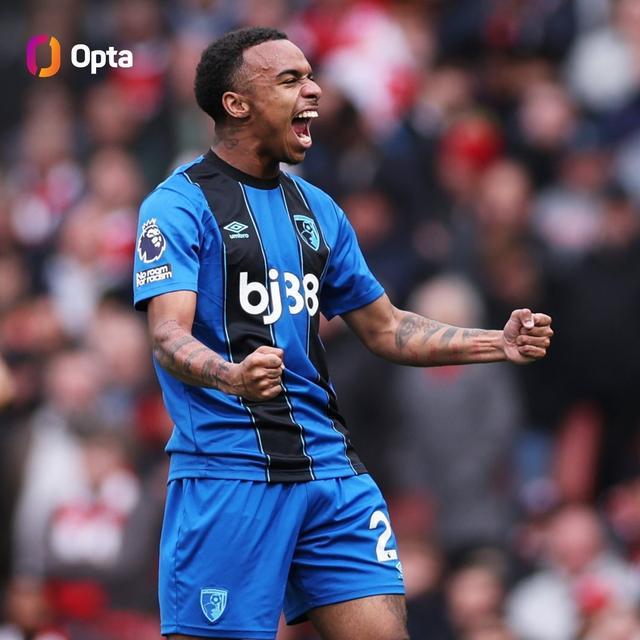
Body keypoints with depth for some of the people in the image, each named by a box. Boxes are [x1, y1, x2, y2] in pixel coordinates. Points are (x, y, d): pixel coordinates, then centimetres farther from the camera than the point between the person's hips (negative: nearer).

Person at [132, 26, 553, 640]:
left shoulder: (317, 211, 17)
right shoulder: (179, 206, -5)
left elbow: (385, 328, 24)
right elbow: (169, 336, -17)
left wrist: (499, 343, 11)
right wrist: (233, 376, -38)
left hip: (327, 467, 6)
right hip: (225, 468, -6)